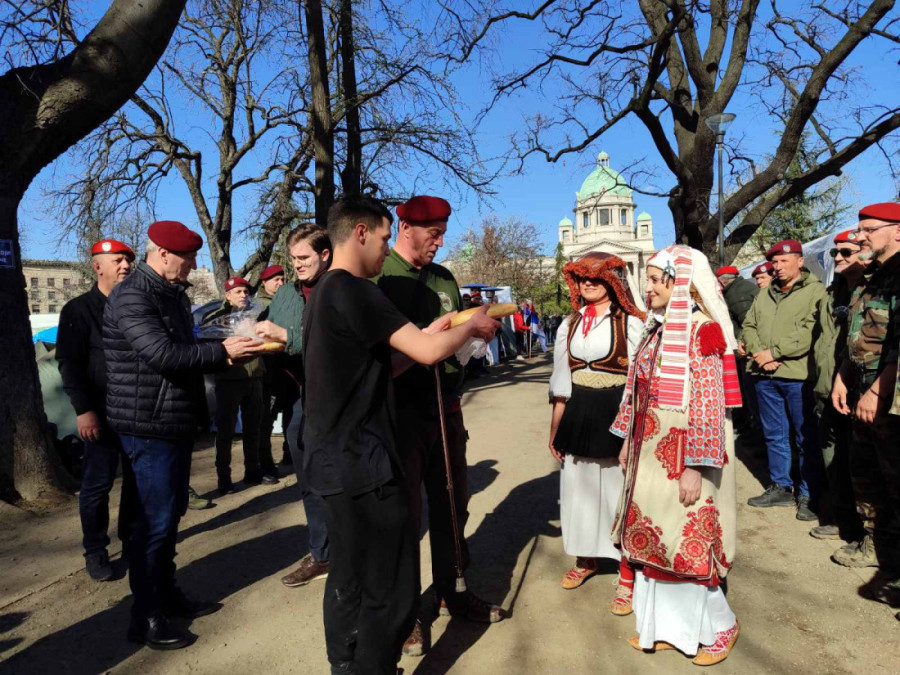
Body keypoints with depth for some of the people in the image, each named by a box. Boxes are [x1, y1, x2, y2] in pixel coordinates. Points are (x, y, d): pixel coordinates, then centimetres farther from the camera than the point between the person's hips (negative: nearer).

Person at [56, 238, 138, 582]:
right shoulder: (78, 309, -3)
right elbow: (69, 364, -9)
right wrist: (83, 410, -16)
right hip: (102, 414, -5)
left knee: (137, 480, 11)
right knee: (97, 484, 2)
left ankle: (132, 540, 25)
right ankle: (95, 552, 15)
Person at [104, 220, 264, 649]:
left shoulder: (174, 294, 14)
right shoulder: (131, 297, -17)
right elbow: (163, 354, -28)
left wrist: (229, 352, 5)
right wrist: (223, 351, -22)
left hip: (177, 423, 10)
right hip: (149, 427, -9)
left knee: (172, 513, 17)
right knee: (156, 520, -3)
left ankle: (166, 594, 31)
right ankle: (146, 618, 11)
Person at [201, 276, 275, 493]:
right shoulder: (215, 318, 0)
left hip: (254, 379, 5)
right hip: (229, 380, -5)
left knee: (253, 428, 13)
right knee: (225, 430, 0)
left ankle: (253, 470, 25)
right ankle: (224, 477, 8)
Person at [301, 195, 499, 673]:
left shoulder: (323, 292, 14)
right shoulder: (354, 290, -17)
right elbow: (429, 353, -20)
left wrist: (426, 334, 10)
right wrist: (471, 326, -2)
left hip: (335, 460, 10)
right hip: (362, 463, -10)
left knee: (349, 582, 21)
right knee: (391, 591, 2)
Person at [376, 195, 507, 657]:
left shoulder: (444, 278, 12)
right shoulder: (377, 275, -8)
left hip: (446, 406, 6)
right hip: (401, 408, -6)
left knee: (452, 502, 16)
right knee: (405, 509, 6)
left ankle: (450, 590, 36)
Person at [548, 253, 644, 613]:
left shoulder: (630, 324, -6)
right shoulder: (570, 324, 11)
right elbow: (561, 381, 12)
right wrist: (555, 427, 10)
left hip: (616, 418, -5)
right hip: (578, 418, 5)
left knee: (619, 493, 2)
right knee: (579, 489, 14)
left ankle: (627, 577, 18)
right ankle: (586, 559, 36)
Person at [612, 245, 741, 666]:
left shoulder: (702, 330, -16)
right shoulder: (657, 329, 9)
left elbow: (708, 404, -19)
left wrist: (695, 467, -21)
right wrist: (628, 441, 16)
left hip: (683, 455, -8)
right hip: (651, 451, 8)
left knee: (686, 542, 4)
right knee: (653, 536, 14)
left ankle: (719, 625, 29)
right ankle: (666, 626, 31)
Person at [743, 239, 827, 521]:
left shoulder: (815, 291, -4)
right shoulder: (765, 294, 17)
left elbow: (810, 332, -16)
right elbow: (749, 326, 13)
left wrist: (774, 352, -16)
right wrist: (759, 352, -6)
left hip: (798, 375, -6)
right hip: (765, 375, 6)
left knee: (807, 439, 2)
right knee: (774, 435, 14)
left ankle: (808, 496, 13)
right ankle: (780, 487, 27)